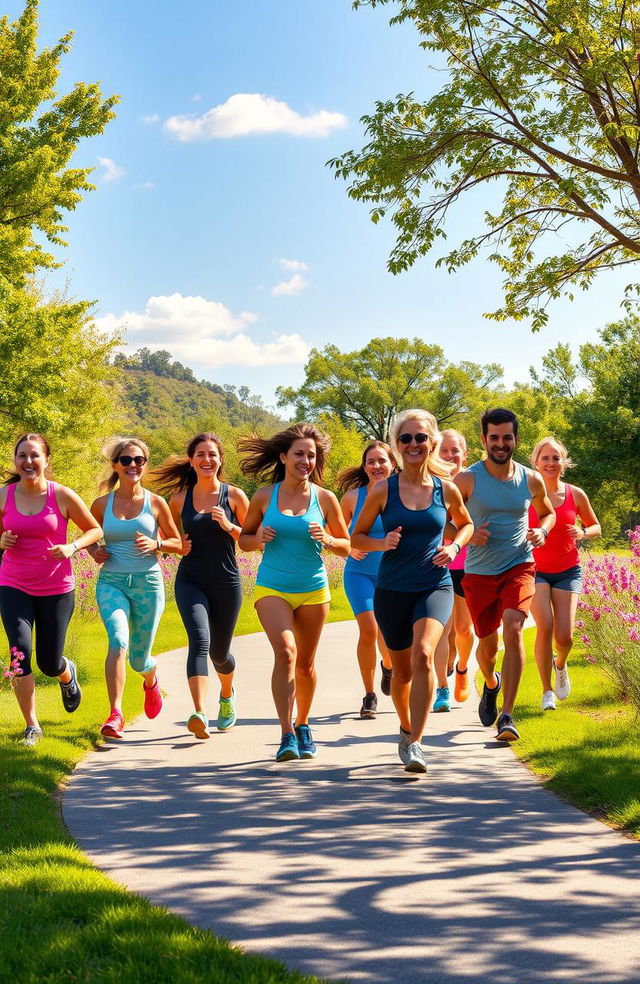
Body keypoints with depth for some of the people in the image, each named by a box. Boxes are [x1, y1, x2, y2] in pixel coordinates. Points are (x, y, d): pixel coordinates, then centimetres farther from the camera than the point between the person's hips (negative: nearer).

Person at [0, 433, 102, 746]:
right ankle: (31, 726, -1)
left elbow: (95, 530, 4)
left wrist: (73, 547, -15)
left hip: (56, 589, -1)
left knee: (49, 664, 6)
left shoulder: (63, 496, -7)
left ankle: (67, 673, 47)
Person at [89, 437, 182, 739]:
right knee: (118, 640, -26)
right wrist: (95, 551, -2)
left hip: (148, 583, 0)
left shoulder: (156, 503, 0)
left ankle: (151, 680, 46)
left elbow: (178, 544, 8)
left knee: (139, 658, 8)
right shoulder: (102, 504, 3)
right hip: (111, 582, 0)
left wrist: (156, 544, -12)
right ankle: (115, 715, -25)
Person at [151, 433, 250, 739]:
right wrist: (178, 546, -2)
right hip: (190, 581, 0)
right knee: (200, 640, -24)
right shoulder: (179, 500, 4)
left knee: (219, 652, 13)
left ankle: (227, 695, 47)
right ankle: (200, 715, -36)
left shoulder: (234, 496, 0)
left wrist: (229, 527, -14)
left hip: (226, 583, 0)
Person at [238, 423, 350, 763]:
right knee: (285, 652, -21)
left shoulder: (325, 499, -1)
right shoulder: (264, 497, 0)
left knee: (306, 663, 12)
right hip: (272, 588, -1)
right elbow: (243, 539, 12)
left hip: (313, 590, 1)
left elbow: (346, 547, 7)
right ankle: (287, 735, -21)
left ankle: (302, 725, 35)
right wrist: (258, 539, -10)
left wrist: (326, 539, -14)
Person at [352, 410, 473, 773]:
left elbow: (466, 524, 19)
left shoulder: (446, 490, 0)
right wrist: (383, 543, -15)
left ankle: (415, 743, -23)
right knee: (403, 670, 12)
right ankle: (406, 728, 42)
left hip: (435, 586, -1)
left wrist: (454, 546, -1)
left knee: (423, 654, -26)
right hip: (392, 590, 1)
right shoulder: (383, 491, -3)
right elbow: (357, 537, 6)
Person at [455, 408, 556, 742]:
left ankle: (507, 716, -20)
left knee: (513, 629, -22)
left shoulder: (531, 480, 0)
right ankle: (491, 684, 48)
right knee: (487, 643, 11)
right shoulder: (467, 479, -8)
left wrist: (543, 531, -2)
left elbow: (548, 512, 20)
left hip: (519, 567, 0)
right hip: (479, 573, 0)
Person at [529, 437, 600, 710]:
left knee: (564, 637, -8)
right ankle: (547, 691, -4)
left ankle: (560, 666, 30)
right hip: (535, 570, -1)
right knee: (544, 626, -21)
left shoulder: (576, 495, -2)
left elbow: (596, 527, 11)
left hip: (568, 571, 1)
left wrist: (583, 533, -11)